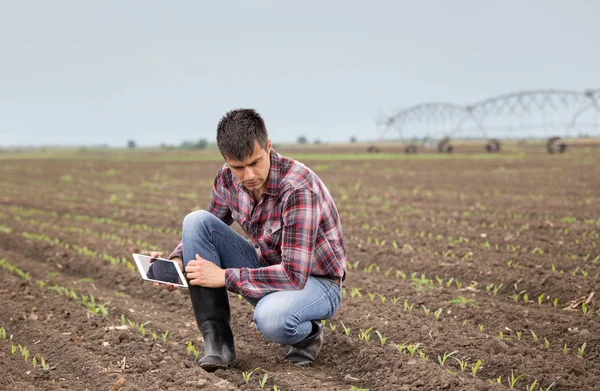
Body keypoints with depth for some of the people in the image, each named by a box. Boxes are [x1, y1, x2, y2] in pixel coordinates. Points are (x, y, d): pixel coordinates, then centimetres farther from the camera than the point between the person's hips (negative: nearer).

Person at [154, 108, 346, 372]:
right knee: (196, 221, -14)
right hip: (268, 270, 7)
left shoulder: (298, 189, -30)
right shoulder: (228, 179, -9)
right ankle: (216, 338, -12)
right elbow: (204, 232, 8)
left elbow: (294, 275, -33)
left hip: (314, 282, -6)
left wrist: (225, 277, -30)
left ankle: (308, 334, -3)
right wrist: (177, 260, -12)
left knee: (271, 318, -41)